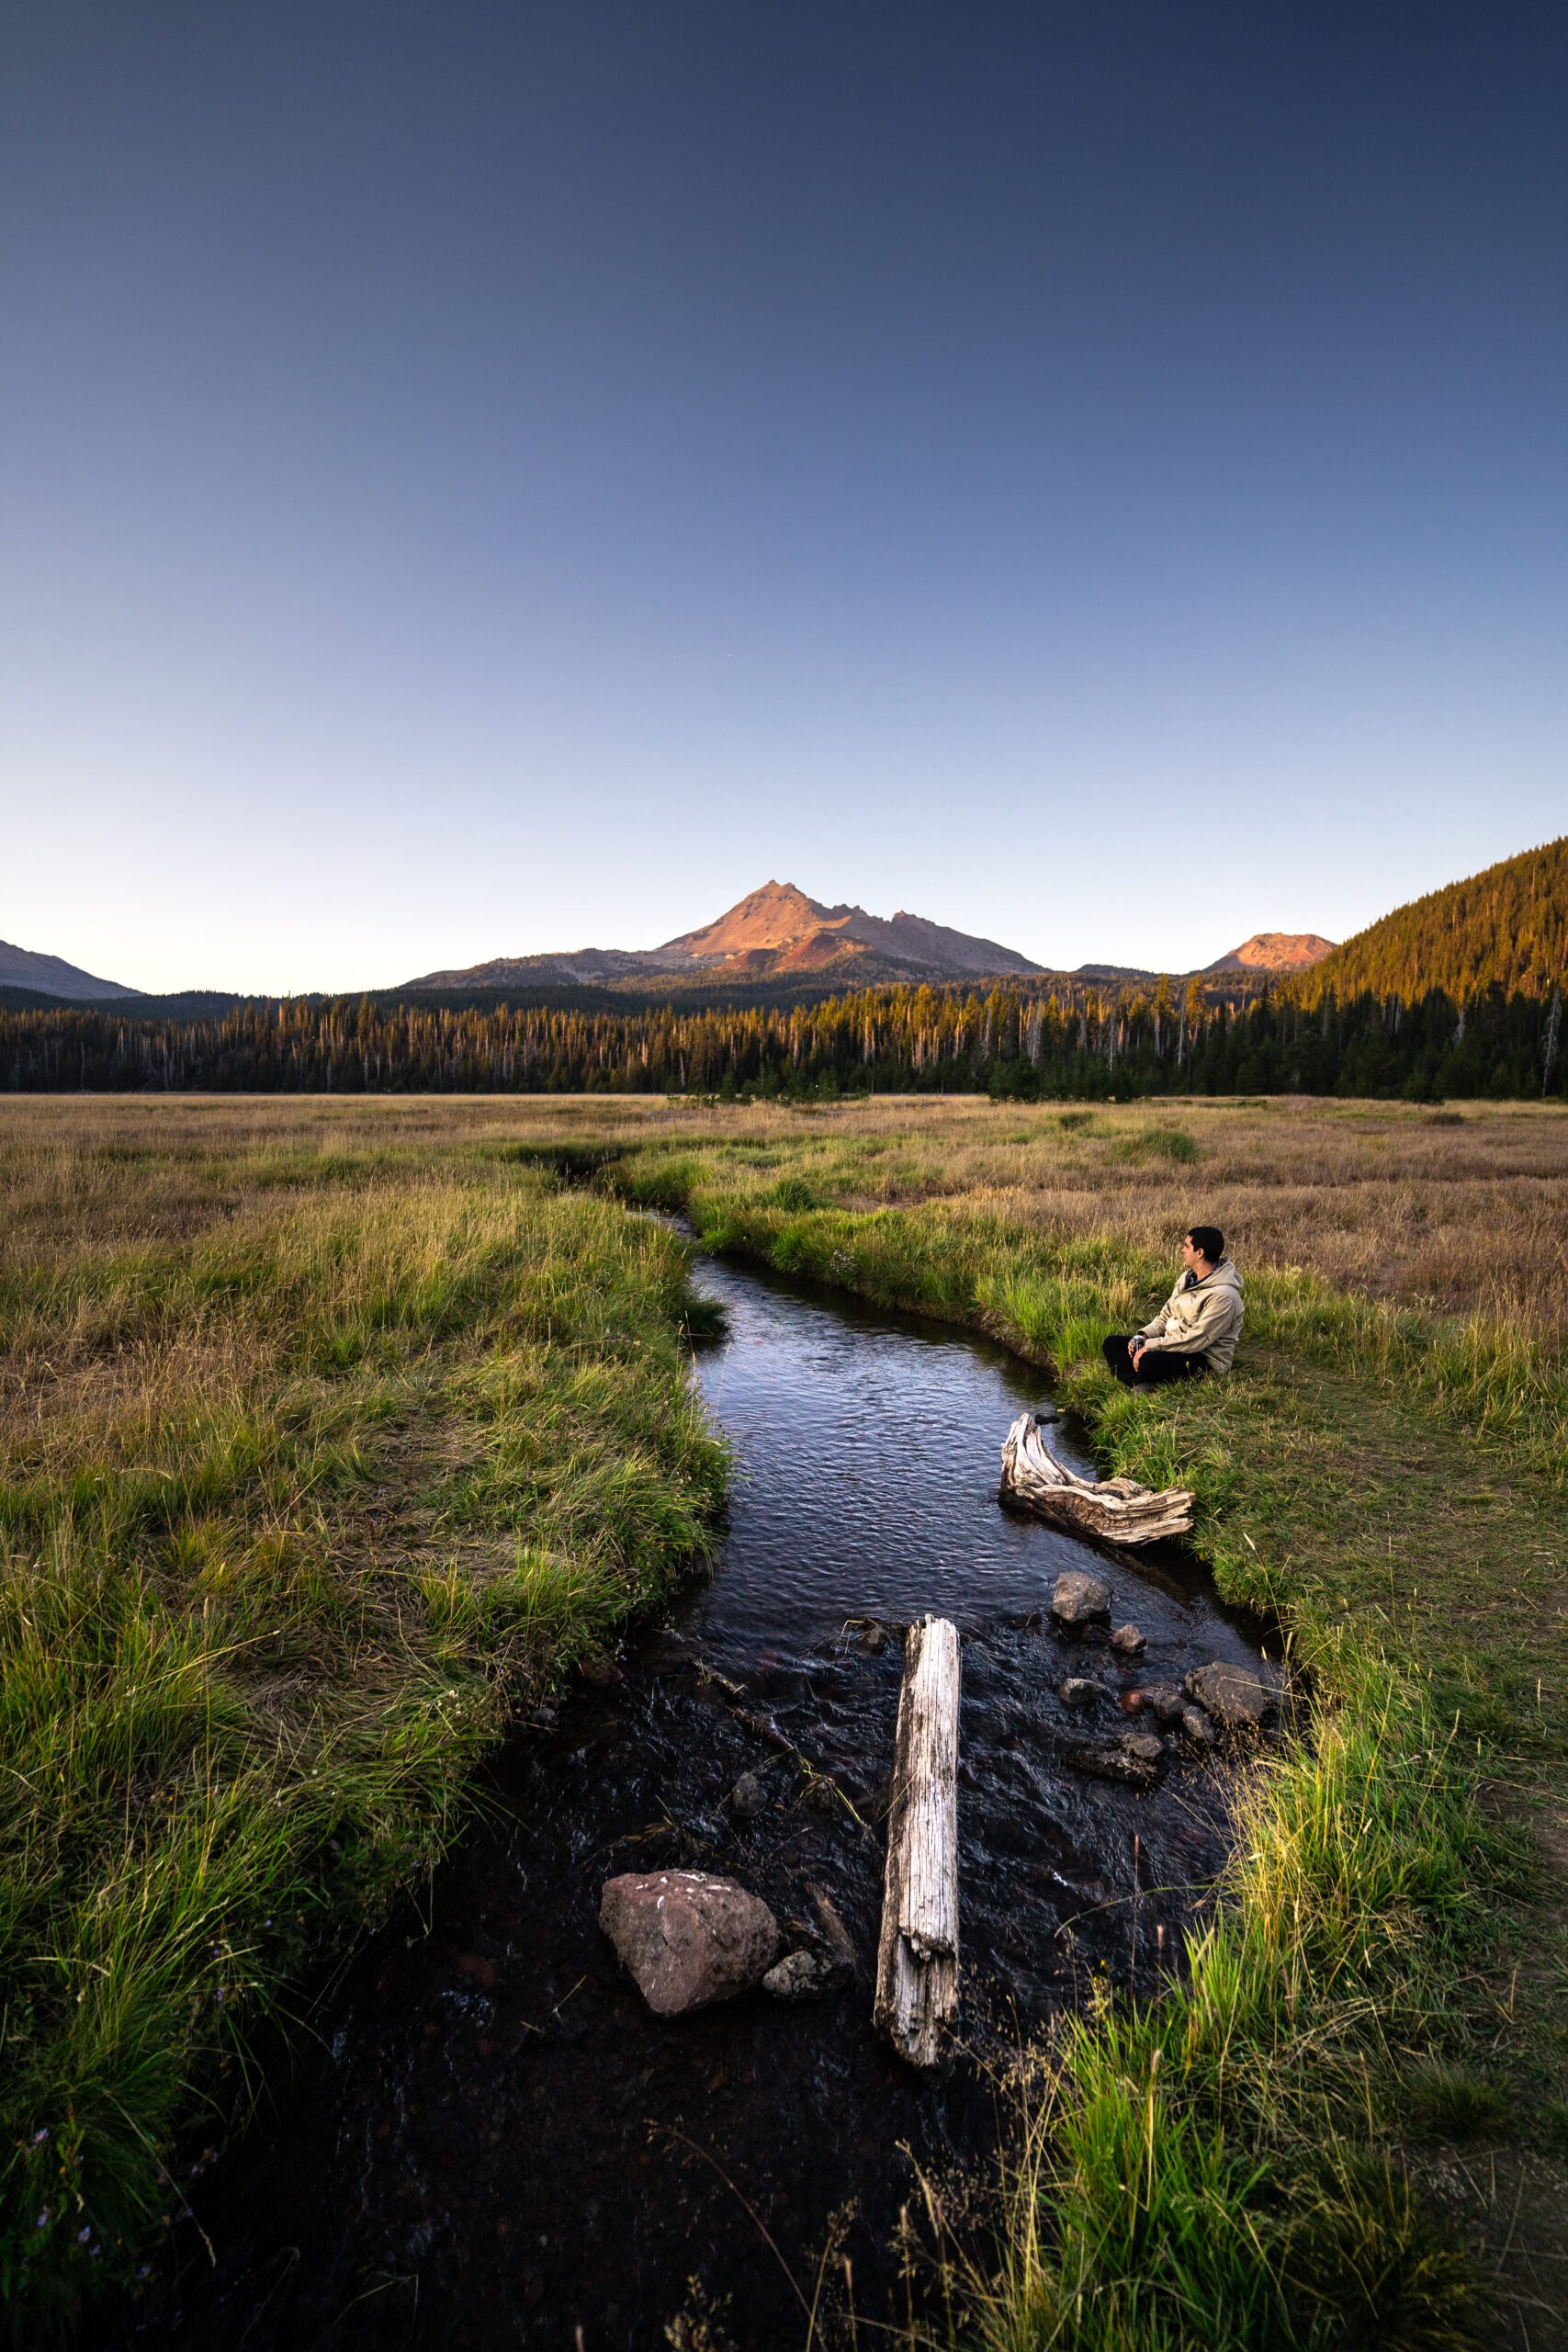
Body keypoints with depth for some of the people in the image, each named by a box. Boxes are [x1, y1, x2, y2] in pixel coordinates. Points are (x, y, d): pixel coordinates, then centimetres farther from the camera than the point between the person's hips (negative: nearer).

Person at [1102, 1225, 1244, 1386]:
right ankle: (1140, 1386, -23)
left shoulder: (1223, 1295, -21)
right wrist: (1143, 1335, -6)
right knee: (1113, 1343, -1)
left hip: (1204, 1361, -10)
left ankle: (1141, 1386, -8)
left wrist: (1150, 1346, -23)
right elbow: (1166, 1315, 13)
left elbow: (1197, 1340, -26)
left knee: (1150, 1360, -38)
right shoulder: (1188, 1277, 8)